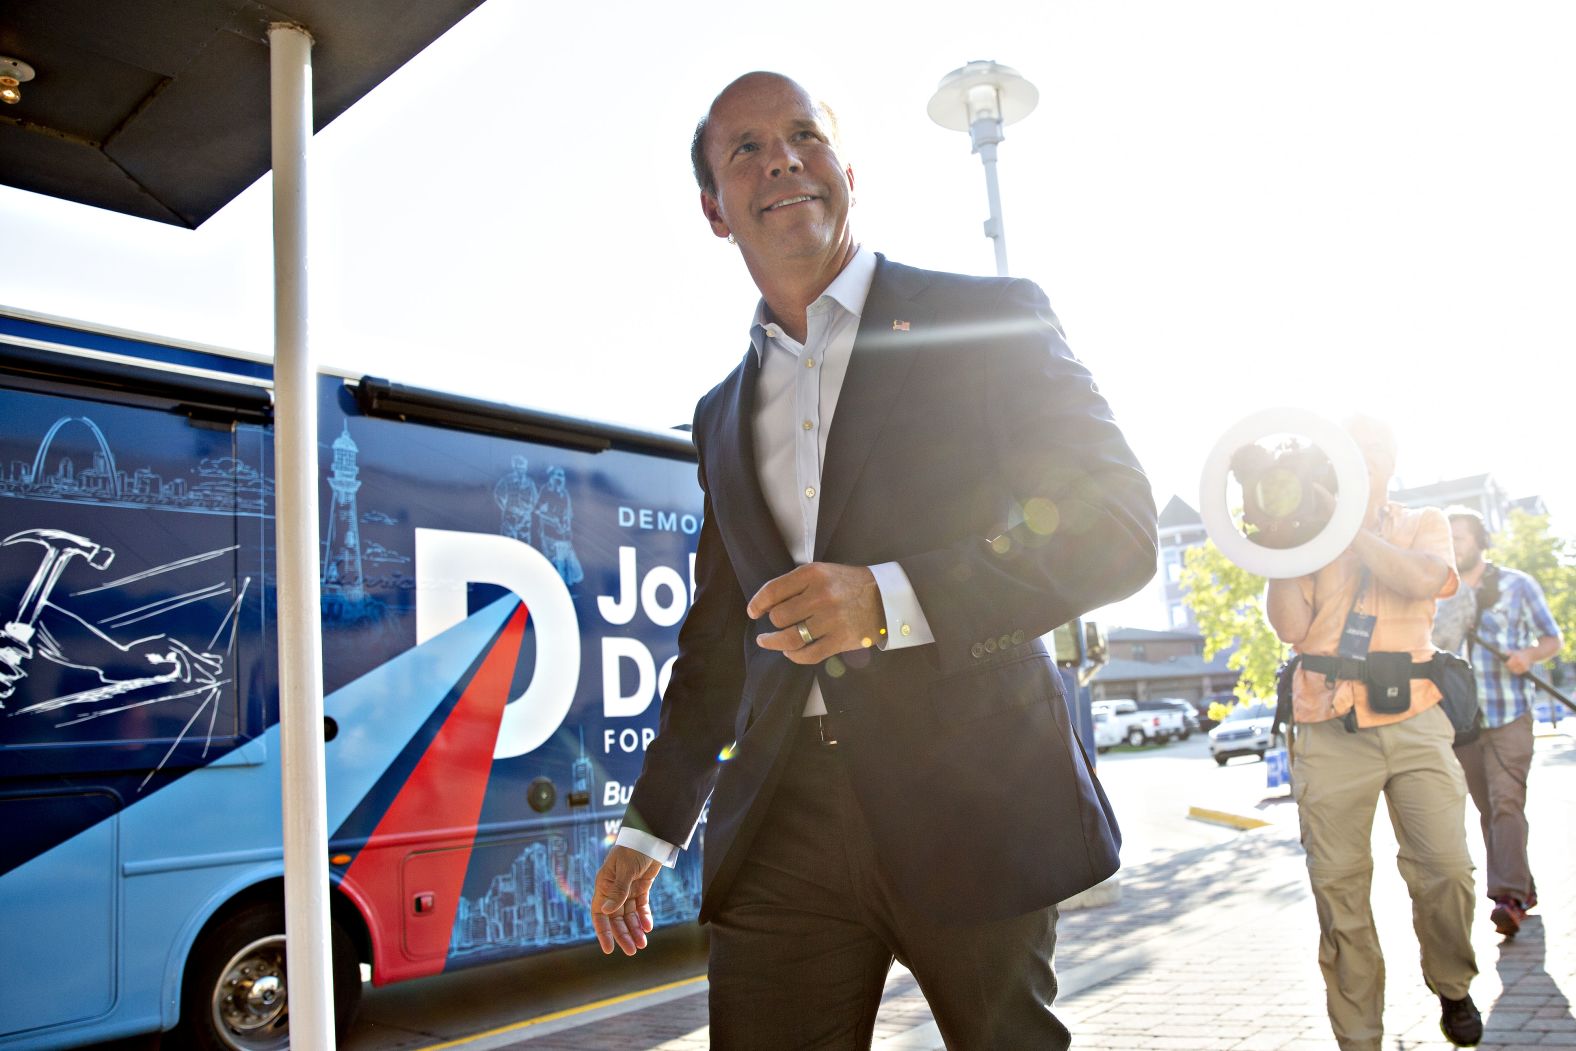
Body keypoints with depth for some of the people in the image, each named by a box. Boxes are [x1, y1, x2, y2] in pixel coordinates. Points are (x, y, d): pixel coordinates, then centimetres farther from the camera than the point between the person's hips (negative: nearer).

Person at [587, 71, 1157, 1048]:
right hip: (782, 824, 4)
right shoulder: (723, 414, 17)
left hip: (969, 796, -3)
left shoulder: (990, 320, 2)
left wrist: (893, 600, -20)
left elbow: (1118, 525, -8)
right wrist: (650, 829, 19)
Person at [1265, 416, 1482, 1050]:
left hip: (1414, 720, 0)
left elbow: (1429, 578, -10)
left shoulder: (1422, 524, 14)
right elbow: (1290, 627, -1)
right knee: (1339, 889, -2)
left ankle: (1452, 989, 24)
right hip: (1329, 729, 0)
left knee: (1447, 871, -6)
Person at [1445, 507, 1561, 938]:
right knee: (1488, 810, 7)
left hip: (1509, 717, -4)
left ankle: (1510, 896, -20)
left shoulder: (1517, 585, 2)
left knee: (1506, 803, -16)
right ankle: (1522, 888, 19)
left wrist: (1529, 655, -15)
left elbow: (1552, 639, 5)